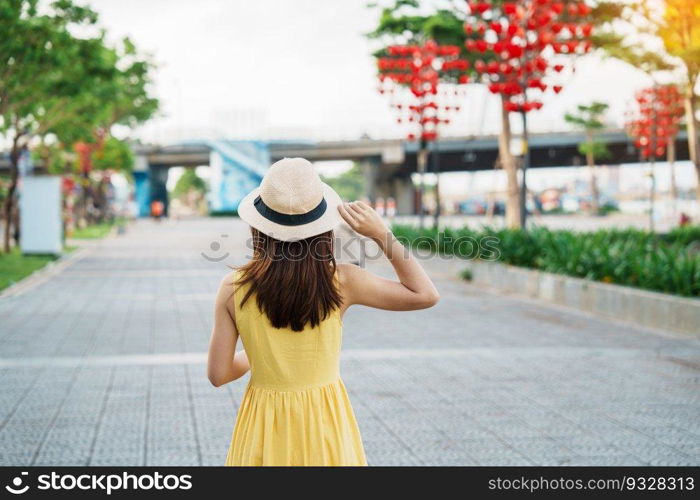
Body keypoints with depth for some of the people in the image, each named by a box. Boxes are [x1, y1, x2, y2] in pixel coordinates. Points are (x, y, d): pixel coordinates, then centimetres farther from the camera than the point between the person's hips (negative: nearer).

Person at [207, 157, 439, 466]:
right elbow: (425, 294, -4)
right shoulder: (340, 282, -14)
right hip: (325, 425, 0)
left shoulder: (234, 288, -12)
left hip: (263, 430, 1)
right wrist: (381, 234, -5)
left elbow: (218, 374, -6)